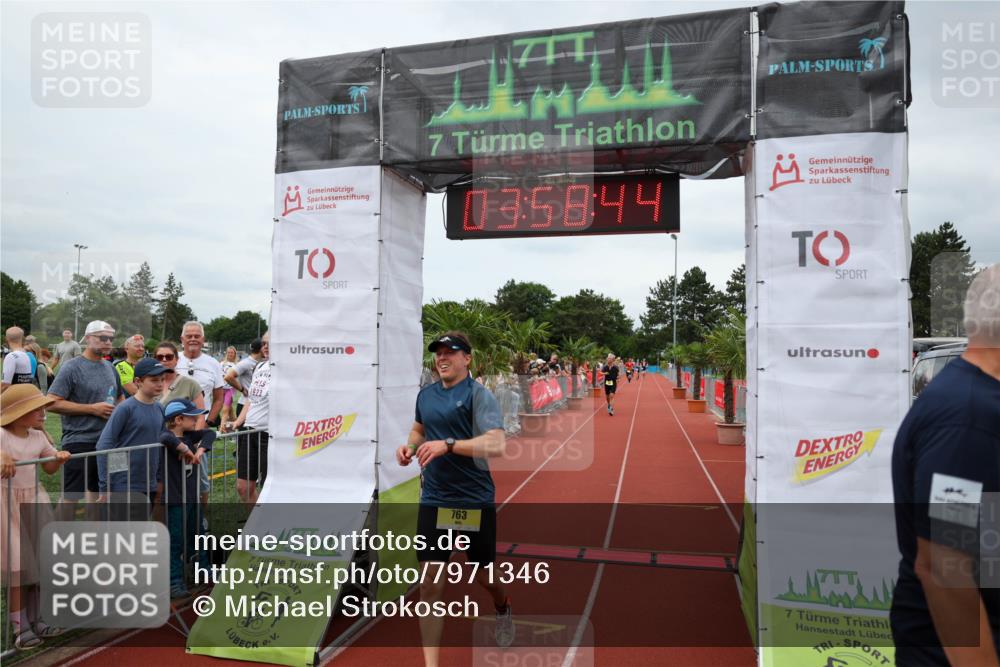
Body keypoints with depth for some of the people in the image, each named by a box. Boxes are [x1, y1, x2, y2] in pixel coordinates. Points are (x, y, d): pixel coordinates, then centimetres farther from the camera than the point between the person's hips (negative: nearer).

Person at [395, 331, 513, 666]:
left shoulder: (479, 394, -12)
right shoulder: (425, 394, 7)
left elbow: (496, 444, -23)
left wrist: (448, 445, -31)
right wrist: (409, 446, 5)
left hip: (475, 501, -4)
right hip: (433, 501, 4)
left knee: (482, 576, 15)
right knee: (430, 585, -1)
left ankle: (503, 607, 50)